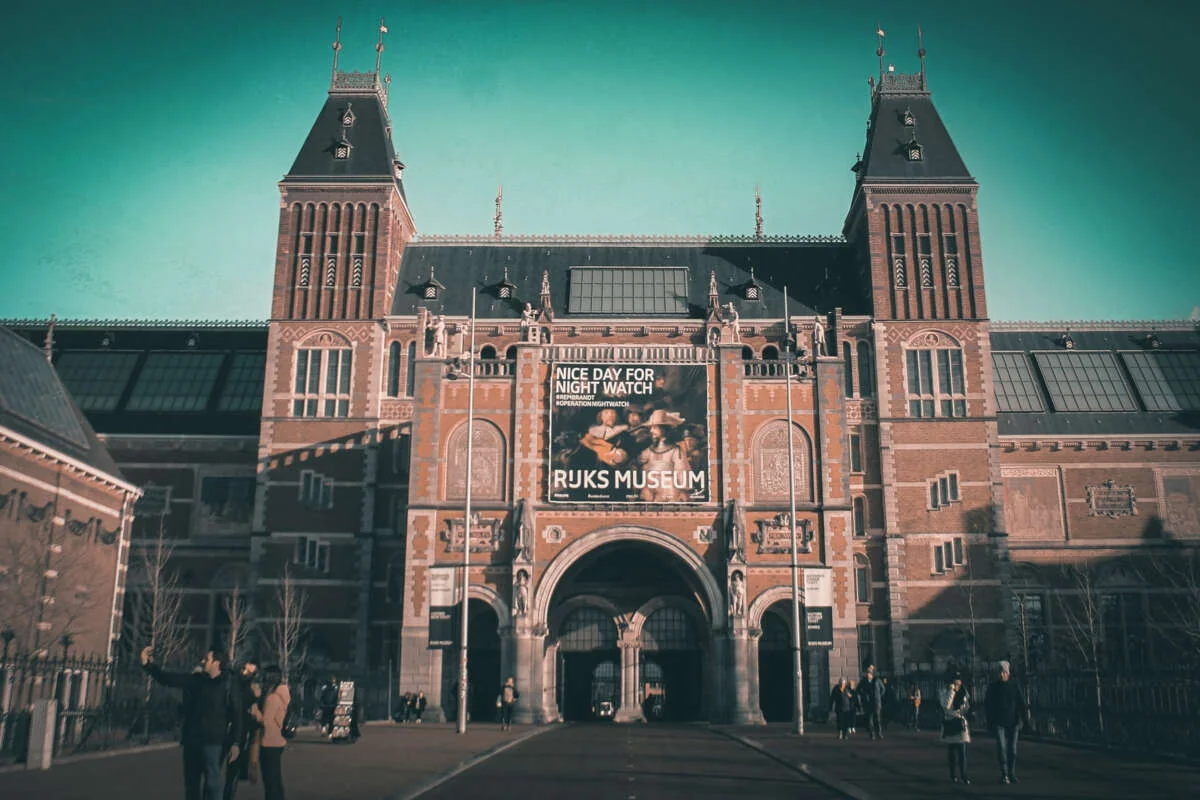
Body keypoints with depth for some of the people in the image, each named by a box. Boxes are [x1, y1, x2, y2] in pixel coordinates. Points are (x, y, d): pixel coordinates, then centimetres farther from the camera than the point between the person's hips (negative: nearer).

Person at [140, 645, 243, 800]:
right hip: (191, 740, 5)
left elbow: (236, 716, -5)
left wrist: (235, 743, -10)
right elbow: (167, 678, 8)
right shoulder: (193, 680, 7)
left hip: (213, 742, -5)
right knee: (191, 783, 12)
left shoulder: (227, 685, -4)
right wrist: (148, 664, -5)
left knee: (212, 783, -7)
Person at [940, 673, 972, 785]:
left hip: (961, 724, 2)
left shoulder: (963, 693, 9)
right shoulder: (945, 693, -2)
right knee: (951, 751, 3)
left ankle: (963, 775, -10)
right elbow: (946, 706, -19)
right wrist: (951, 691, -19)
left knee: (962, 751, -8)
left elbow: (967, 707, 14)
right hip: (949, 724, -2)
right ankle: (953, 775, 10)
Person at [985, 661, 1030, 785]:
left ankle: (1012, 774, 17)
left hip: (1013, 722, 1)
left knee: (1012, 748, 6)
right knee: (1001, 747, -13)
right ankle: (1004, 775, -14)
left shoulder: (1014, 685, 2)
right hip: (999, 722, -1)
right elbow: (987, 705, 5)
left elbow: (1022, 702, 0)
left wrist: (1025, 719, -9)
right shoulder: (993, 687, 1)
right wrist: (990, 722, 1)